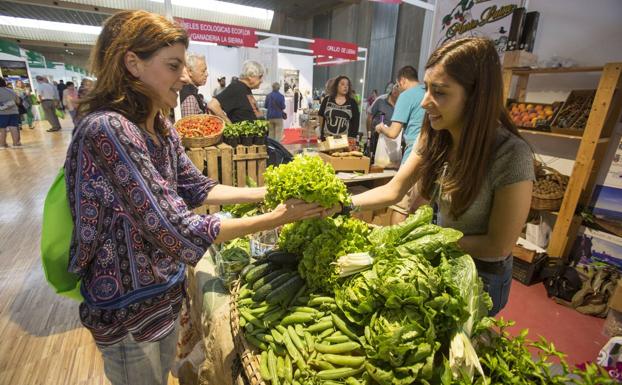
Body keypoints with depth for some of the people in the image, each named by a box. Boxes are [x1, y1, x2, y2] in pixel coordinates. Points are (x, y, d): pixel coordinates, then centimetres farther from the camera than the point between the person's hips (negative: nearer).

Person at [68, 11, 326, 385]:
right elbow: (177, 229, -32)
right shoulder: (106, 129, -28)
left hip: (166, 290, 7)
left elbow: (196, 188, 2)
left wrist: (267, 192, -6)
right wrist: (276, 218, -28)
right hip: (128, 307, -7)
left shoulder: (160, 125, -2)